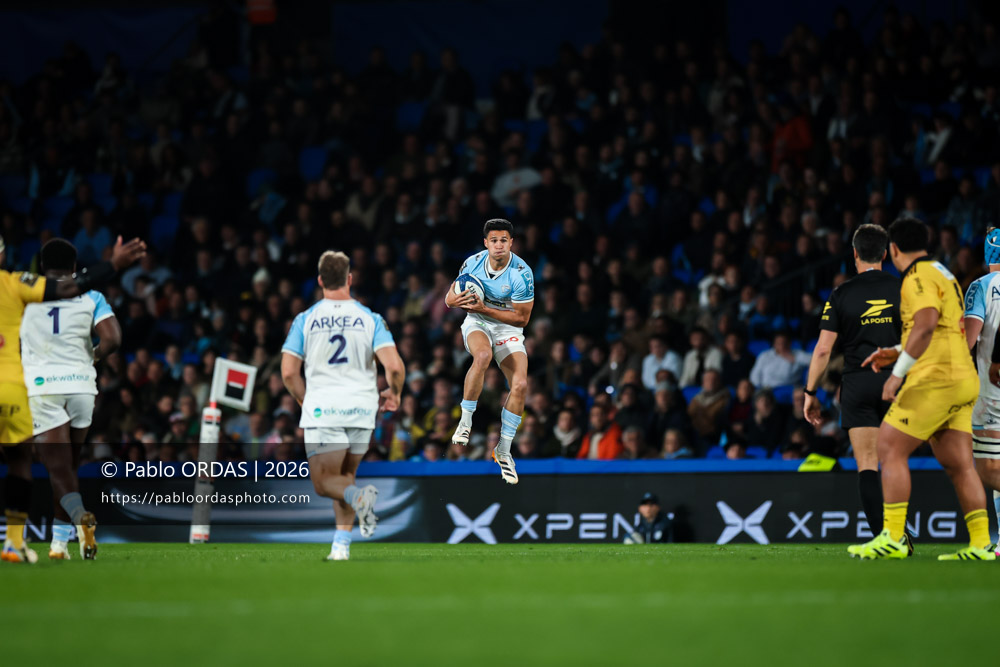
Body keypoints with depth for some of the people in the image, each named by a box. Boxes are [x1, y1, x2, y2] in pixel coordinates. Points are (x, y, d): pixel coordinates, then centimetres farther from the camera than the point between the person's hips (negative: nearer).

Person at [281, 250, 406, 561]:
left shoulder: (304, 320, 1)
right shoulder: (370, 319, 1)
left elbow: (289, 372, -2)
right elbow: (395, 366, -9)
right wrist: (393, 396, 12)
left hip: (322, 410, -2)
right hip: (362, 408, 2)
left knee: (323, 482, 5)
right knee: (345, 475, 20)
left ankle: (358, 496, -28)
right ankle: (341, 544, 10)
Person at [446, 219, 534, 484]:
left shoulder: (522, 273, -18)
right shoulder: (472, 263, -9)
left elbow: (522, 318, -14)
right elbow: (450, 298, 3)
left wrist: (485, 309, -23)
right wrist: (454, 300, -23)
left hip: (508, 329, 0)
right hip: (476, 323, 0)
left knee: (520, 385, -17)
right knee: (483, 356, -36)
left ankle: (503, 450, 0)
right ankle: (465, 422, -22)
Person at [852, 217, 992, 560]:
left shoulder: (918, 278, -10)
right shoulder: (943, 274, 22)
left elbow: (926, 325, -26)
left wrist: (898, 372, -24)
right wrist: (898, 353, 23)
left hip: (935, 379, -9)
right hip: (962, 378, 9)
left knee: (891, 449, -5)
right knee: (958, 464, 5)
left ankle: (892, 538, -10)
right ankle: (980, 544, -2)